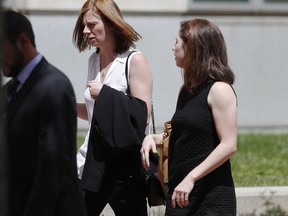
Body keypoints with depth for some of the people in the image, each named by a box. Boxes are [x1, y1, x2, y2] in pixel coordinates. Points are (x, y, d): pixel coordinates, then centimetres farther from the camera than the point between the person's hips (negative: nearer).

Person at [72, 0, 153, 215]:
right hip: (93, 158, 7)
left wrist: (105, 93, -17)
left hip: (124, 162, -7)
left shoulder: (135, 60, -10)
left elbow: (143, 114, -16)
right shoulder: (94, 60, 11)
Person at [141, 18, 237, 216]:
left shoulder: (219, 90, -10)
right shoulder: (187, 90, 15)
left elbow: (229, 145, -17)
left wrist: (191, 178, -22)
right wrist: (153, 138, 7)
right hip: (180, 194, 8)